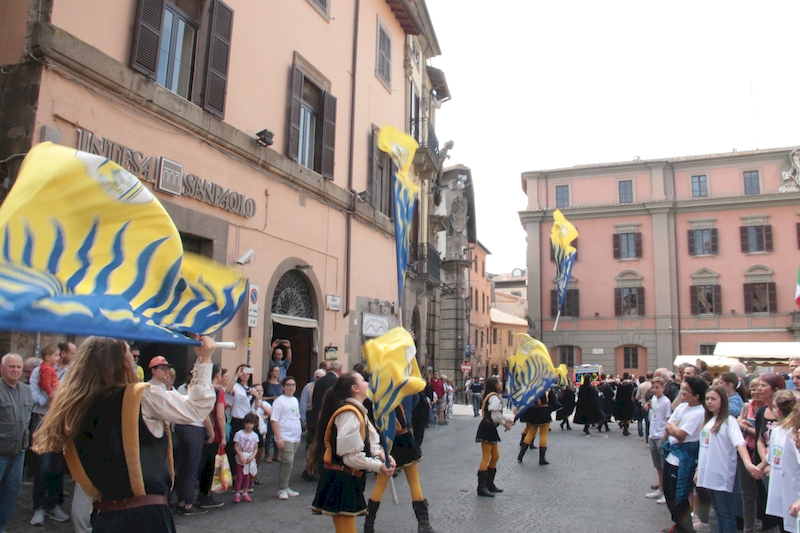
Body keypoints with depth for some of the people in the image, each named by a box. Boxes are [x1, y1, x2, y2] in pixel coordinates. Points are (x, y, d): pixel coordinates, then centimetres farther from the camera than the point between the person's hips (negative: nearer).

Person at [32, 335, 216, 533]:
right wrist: (204, 360, -1)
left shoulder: (77, 408, 4)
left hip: (106, 516, 6)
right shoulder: (141, 397, -13)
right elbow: (195, 408, -6)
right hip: (145, 515, -6)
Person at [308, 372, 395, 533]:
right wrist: (379, 467, -18)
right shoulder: (349, 414, -21)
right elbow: (350, 454, -23)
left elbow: (371, 441, 14)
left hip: (349, 479, 10)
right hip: (341, 481, -10)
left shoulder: (358, 412, 13)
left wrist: (383, 456, -5)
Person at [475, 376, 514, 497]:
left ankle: (489, 484, 25)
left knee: (495, 456, 16)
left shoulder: (494, 396, 16)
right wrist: (505, 424, -8)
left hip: (490, 429, 11)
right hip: (487, 428, -11)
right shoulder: (494, 397, -17)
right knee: (486, 458, -6)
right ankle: (482, 487, -2)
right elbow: (496, 415, -21)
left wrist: (508, 419, 10)